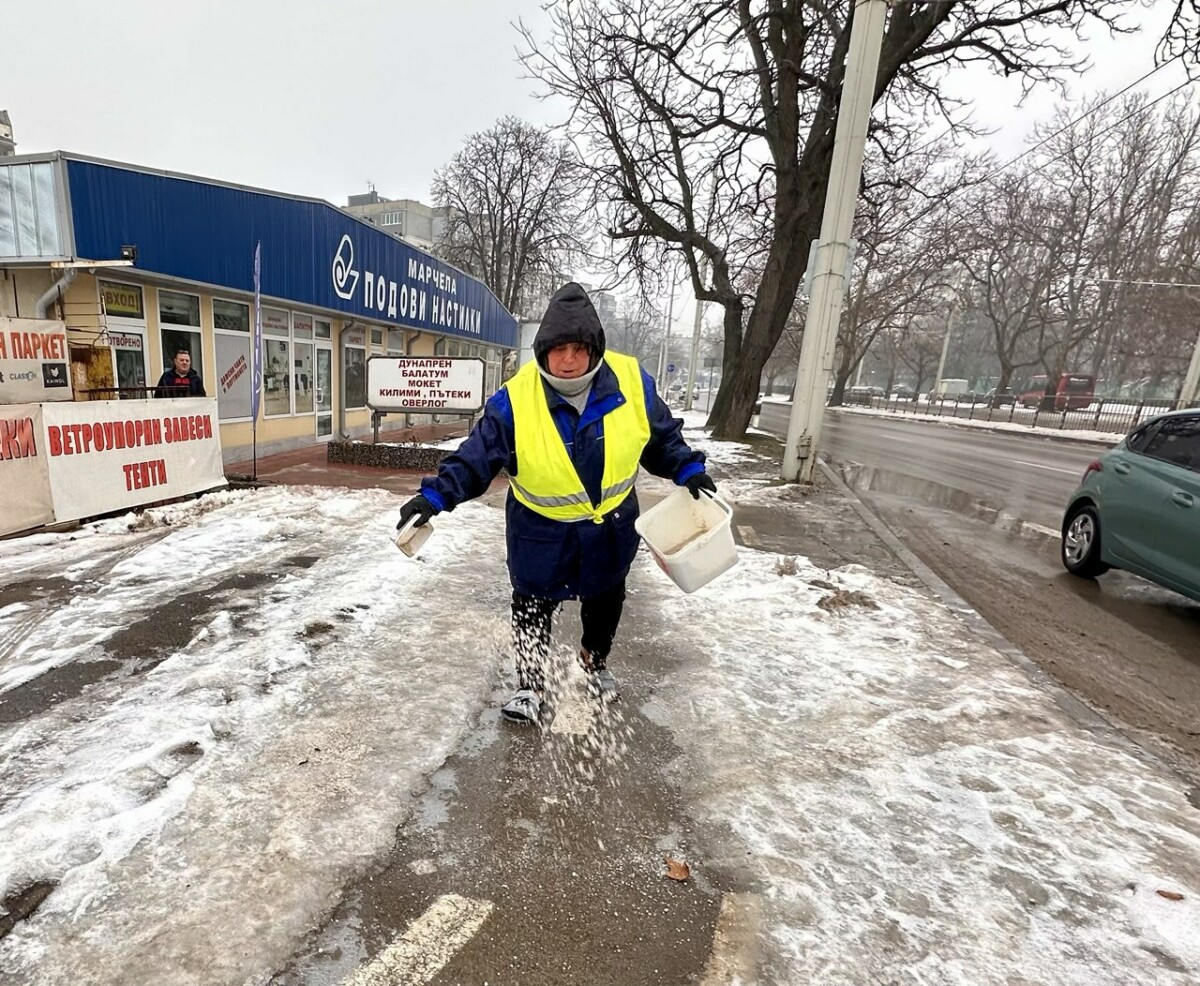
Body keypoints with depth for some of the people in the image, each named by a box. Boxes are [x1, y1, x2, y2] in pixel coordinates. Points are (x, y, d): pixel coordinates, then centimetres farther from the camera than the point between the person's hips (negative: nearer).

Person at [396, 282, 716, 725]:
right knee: (532, 607, 10)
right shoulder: (514, 401, -23)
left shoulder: (632, 383, -16)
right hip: (541, 531, -2)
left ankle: (595, 664, 53)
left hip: (611, 526, 3)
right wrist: (435, 495, -26)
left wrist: (688, 469, -8)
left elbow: (661, 437, 0)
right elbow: (475, 457, -17)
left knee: (604, 601, 24)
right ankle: (530, 684, 35)